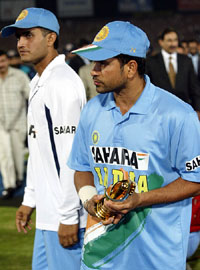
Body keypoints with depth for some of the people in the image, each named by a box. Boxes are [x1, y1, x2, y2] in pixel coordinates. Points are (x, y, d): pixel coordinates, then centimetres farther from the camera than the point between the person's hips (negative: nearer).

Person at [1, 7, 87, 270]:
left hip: (66, 215, -10)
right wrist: (29, 199, 21)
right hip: (46, 212, 10)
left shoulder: (63, 83, -17)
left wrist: (68, 216, -22)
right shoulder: (38, 83, 16)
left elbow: (70, 154, -21)